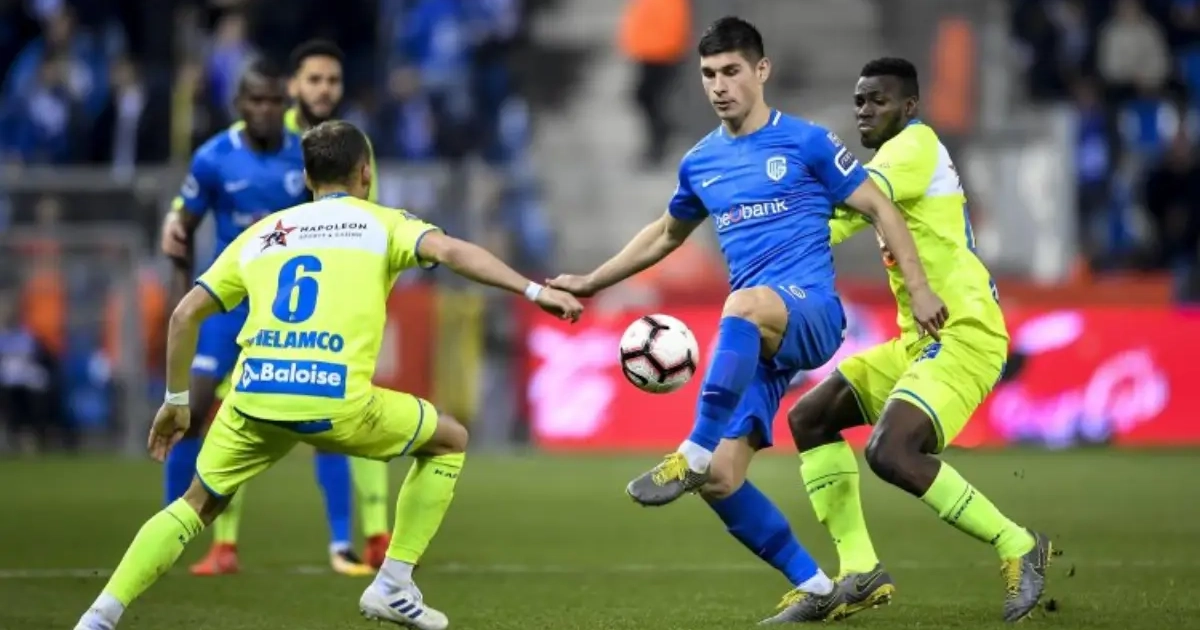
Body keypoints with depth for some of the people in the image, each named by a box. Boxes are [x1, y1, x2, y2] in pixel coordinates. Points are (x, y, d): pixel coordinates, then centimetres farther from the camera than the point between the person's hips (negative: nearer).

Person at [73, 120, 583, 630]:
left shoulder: (261, 233, 25)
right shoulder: (381, 223, 15)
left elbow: (185, 315, 22)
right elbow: (450, 251, -5)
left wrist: (176, 401, 31)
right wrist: (534, 290, -10)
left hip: (254, 398, 3)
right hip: (337, 402, -3)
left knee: (197, 506, 25)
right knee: (449, 441, 22)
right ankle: (393, 587, 17)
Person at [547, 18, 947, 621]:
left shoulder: (806, 142, 0)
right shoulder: (700, 163, 16)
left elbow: (880, 210, 4)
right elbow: (667, 233, 34)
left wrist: (919, 289, -5)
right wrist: (592, 282, 34)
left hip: (811, 314, -6)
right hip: (755, 341, 6)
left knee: (745, 306, -42)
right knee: (722, 480, -7)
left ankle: (693, 454, -41)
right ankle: (816, 592, 6)